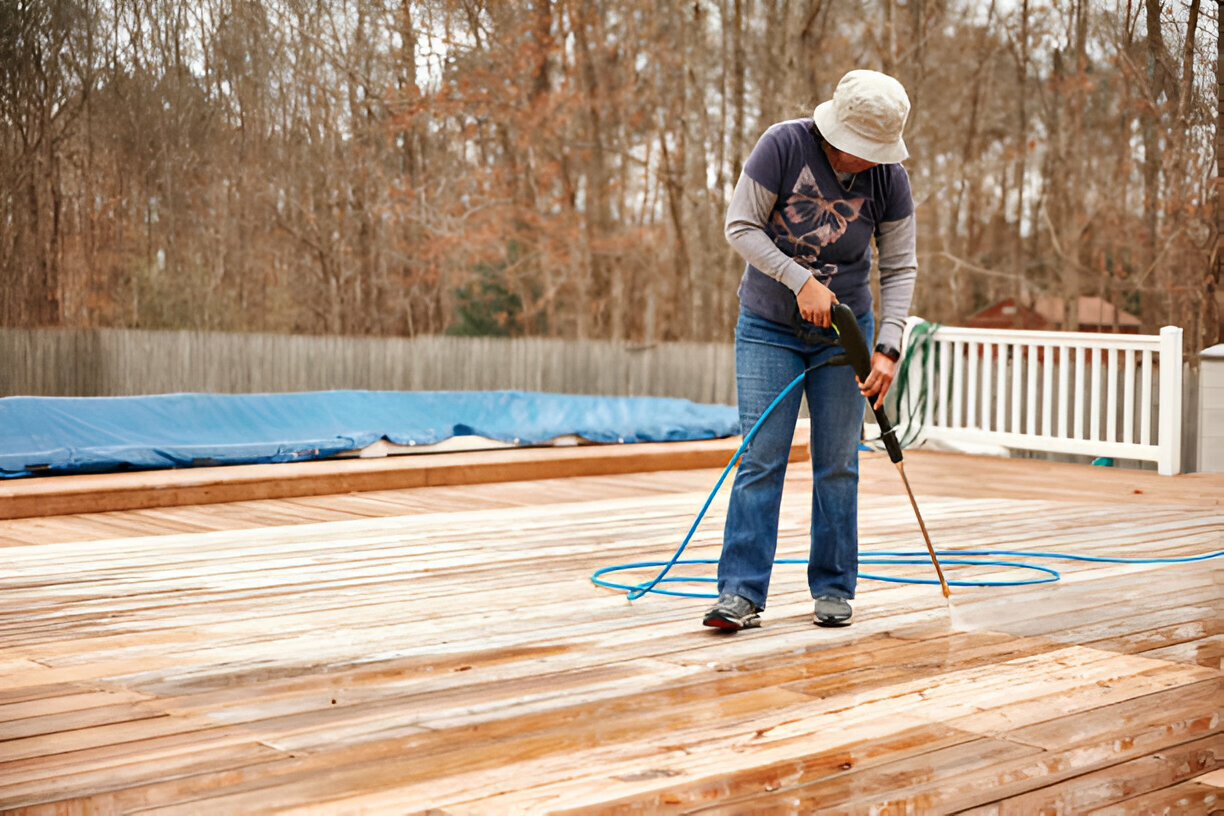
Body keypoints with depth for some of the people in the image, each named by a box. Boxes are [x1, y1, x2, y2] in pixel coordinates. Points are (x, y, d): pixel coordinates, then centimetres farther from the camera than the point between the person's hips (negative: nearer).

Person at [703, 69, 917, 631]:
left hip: (843, 331, 2)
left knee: (837, 463, 4)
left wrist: (887, 348, -16)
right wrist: (801, 281, -24)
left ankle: (833, 590, 14)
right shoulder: (783, 145, -17)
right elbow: (740, 227, -15)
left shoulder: (889, 178, -11)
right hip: (769, 327, -2)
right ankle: (741, 594, -7)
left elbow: (899, 268, -6)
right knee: (760, 459, -8)